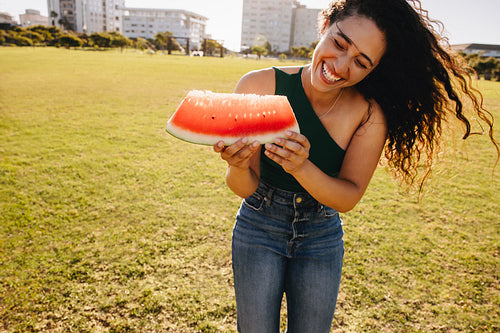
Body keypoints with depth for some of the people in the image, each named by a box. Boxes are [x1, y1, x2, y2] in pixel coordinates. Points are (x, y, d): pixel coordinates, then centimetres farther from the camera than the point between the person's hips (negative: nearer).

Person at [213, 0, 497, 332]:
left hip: (322, 238, 1)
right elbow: (245, 188, -18)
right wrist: (237, 166, -41)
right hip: (259, 228, -1)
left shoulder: (370, 113, -17)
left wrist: (301, 167, -35)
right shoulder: (259, 87, -20)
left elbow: (349, 198, -17)